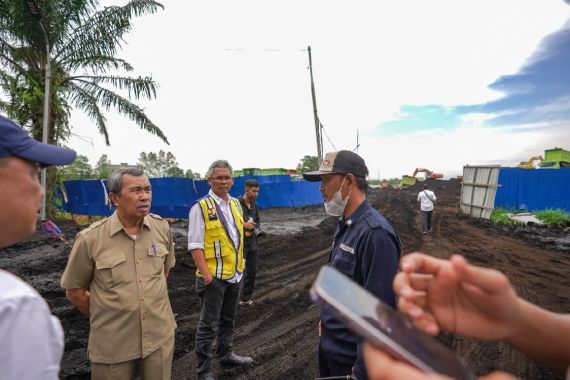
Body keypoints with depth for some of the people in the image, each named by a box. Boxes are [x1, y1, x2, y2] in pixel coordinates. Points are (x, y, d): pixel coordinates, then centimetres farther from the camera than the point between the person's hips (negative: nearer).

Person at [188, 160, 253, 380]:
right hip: (214, 276, -7)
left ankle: (226, 355, 40)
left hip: (235, 273, 7)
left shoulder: (235, 204, 9)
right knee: (208, 325, 4)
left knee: (228, 320, 22)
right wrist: (205, 272, -21)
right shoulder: (201, 207, -12)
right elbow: (195, 244, -15)